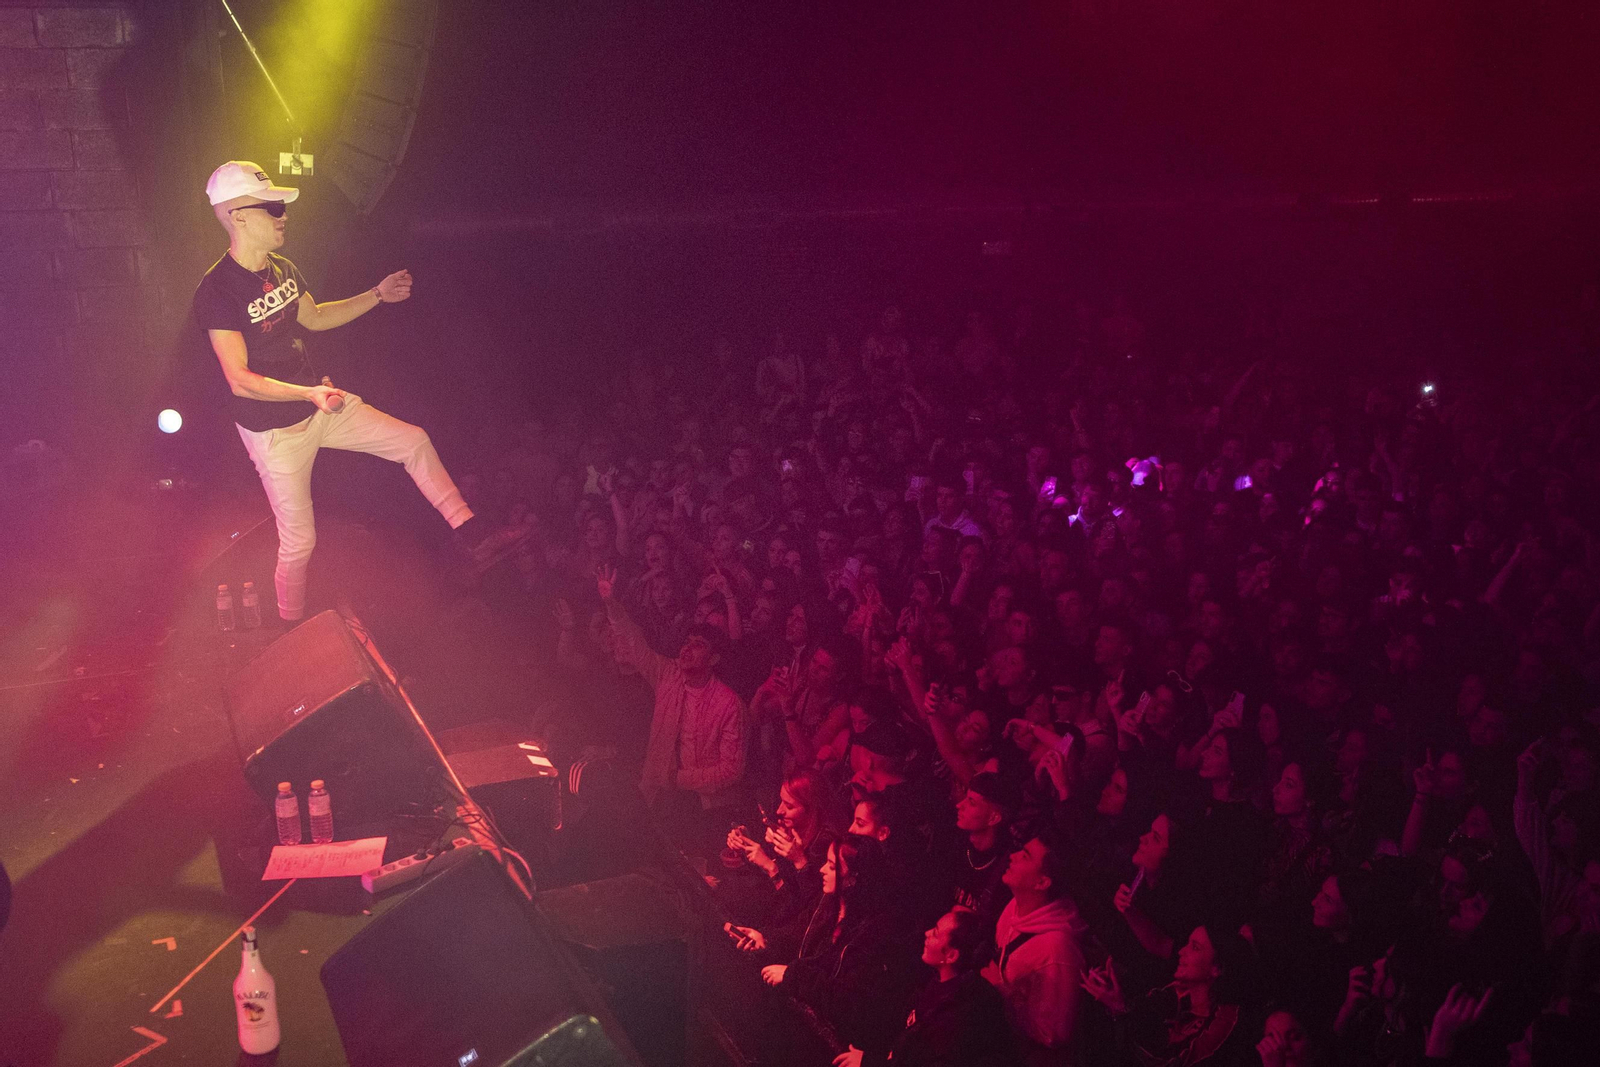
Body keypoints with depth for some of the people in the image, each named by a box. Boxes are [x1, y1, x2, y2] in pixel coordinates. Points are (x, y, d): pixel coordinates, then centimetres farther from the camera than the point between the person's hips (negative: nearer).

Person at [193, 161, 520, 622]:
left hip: (320, 406, 7)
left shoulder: (283, 270, 2)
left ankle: (471, 536, 7)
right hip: (273, 429, -7)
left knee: (413, 440, 1)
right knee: (298, 540, 3)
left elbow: (314, 318, 22)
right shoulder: (217, 290, -23)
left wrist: (377, 295, 16)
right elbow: (239, 380, -27)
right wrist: (309, 393, -38)